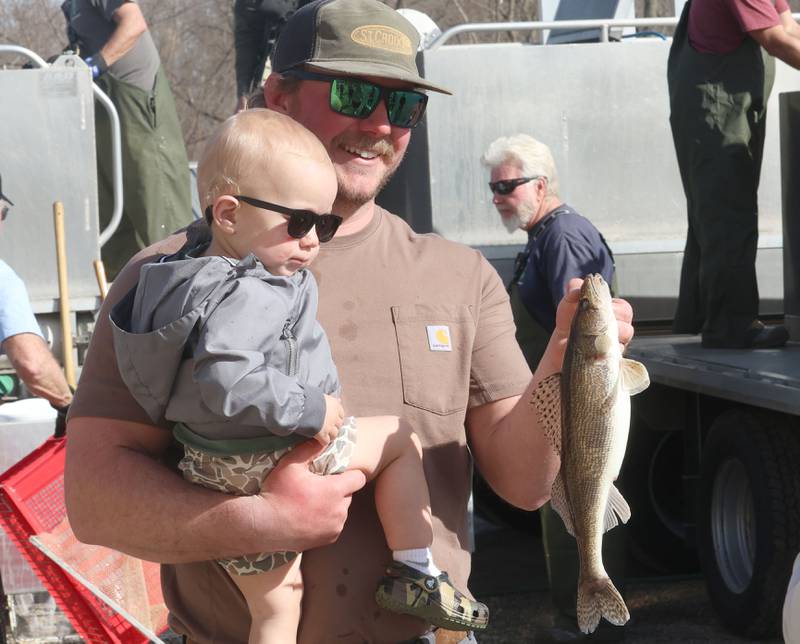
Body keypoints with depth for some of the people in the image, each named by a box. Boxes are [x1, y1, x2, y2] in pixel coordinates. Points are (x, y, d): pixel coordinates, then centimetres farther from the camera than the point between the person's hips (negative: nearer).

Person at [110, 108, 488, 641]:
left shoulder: (187, 275, 7)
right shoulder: (251, 294, -24)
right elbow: (226, 378, -36)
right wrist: (311, 409, -26)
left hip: (213, 472, 9)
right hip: (273, 464, -9)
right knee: (401, 440, 12)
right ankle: (415, 574, 12)